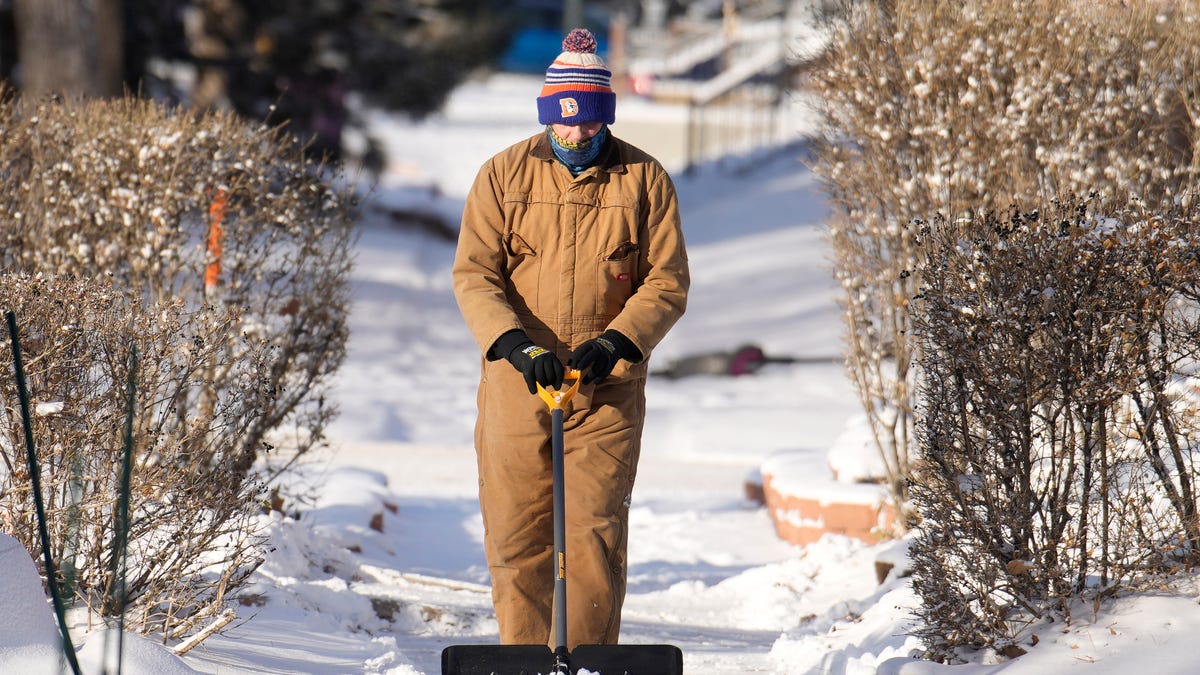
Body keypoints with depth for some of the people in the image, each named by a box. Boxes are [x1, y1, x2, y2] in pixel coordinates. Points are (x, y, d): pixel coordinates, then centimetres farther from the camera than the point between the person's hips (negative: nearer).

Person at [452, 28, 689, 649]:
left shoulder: (644, 179, 3)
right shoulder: (504, 175, 4)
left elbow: (667, 281, 1)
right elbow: (474, 273, -1)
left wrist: (615, 344, -15)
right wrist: (515, 342, -18)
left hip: (607, 387, -1)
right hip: (517, 385, 1)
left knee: (594, 534, -8)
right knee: (515, 538, 1)